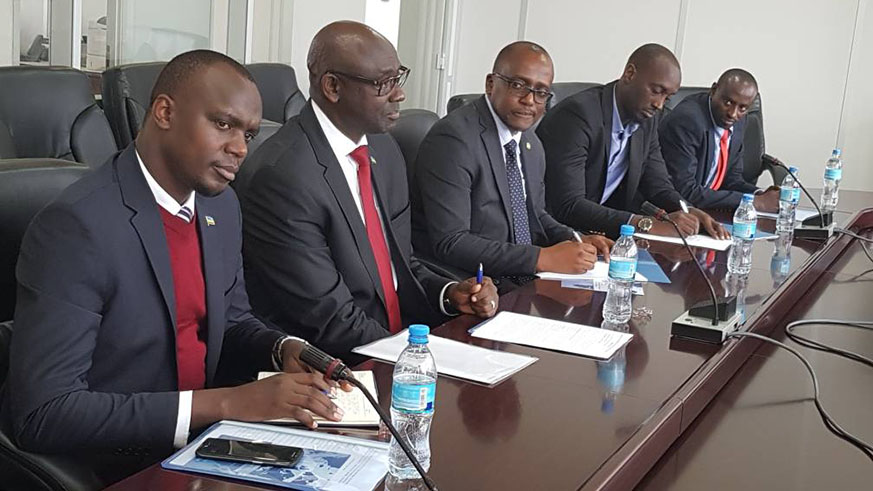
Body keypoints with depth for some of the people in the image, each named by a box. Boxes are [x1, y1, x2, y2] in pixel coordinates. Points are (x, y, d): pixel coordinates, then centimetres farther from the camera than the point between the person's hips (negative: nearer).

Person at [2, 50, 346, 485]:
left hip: (200, 440, 7)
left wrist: (283, 350, -7)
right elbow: (43, 415, -24)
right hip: (112, 471, -7)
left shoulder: (221, 205, 2)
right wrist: (224, 403, -28)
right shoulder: (75, 225, -21)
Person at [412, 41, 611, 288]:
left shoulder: (531, 144, 11)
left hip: (523, 280, 8)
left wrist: (575, 241, 2)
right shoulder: (453, 138, -16)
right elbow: (449, 244, -22)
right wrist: (544, 258, -22)